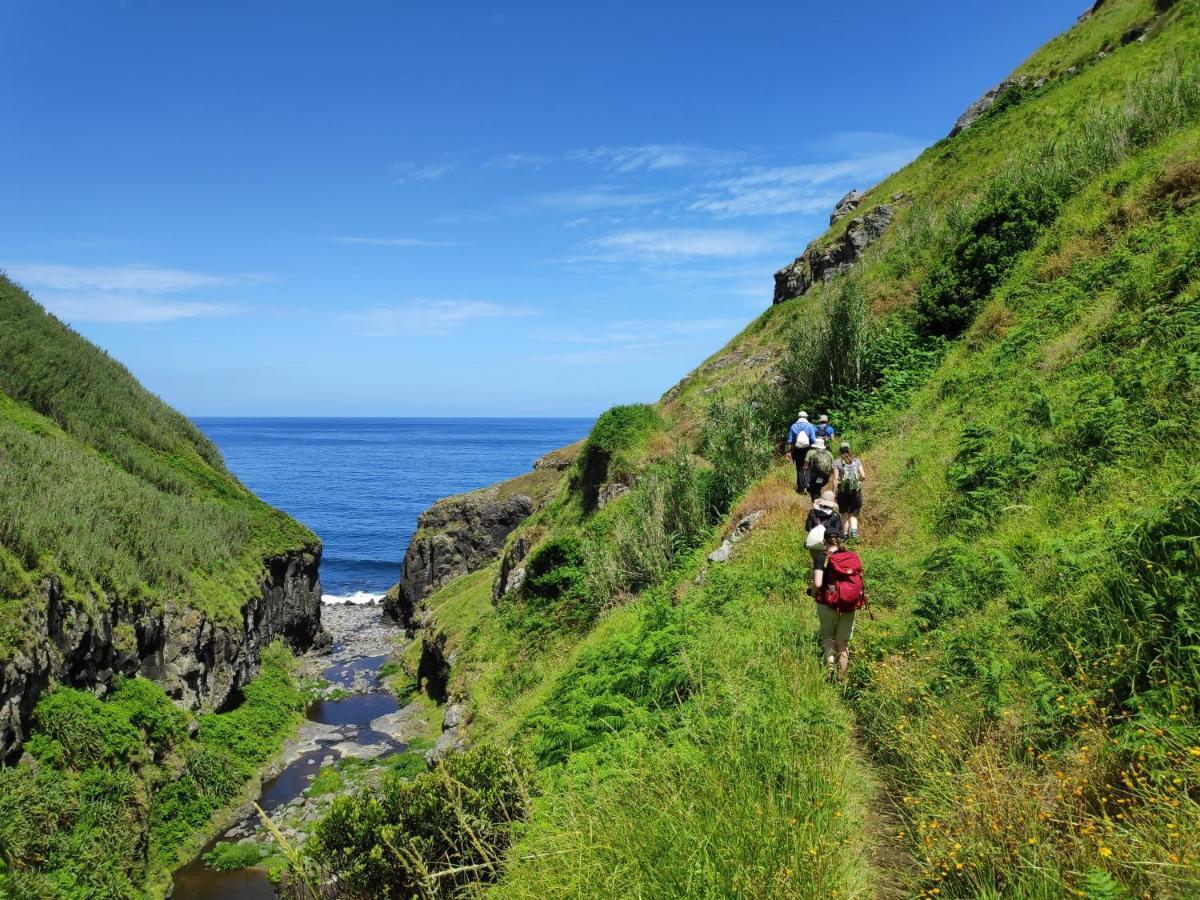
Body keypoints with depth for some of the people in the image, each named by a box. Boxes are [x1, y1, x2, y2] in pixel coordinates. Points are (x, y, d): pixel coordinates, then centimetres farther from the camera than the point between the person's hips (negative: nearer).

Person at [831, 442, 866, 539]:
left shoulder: (837, 462, -2)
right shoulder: (857, 460, 4)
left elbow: (836, 478, -8)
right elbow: (863, 476, 0)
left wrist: (834, 492, -6)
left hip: (843, 491, -1)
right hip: (856, 490, 1)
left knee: (844, 514, 14)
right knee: (853, 514, 10)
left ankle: (845, 534, 19)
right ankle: (854, 531, -12)